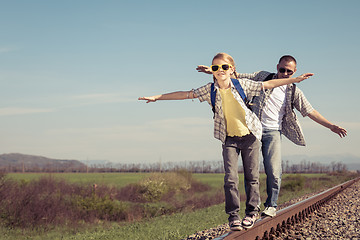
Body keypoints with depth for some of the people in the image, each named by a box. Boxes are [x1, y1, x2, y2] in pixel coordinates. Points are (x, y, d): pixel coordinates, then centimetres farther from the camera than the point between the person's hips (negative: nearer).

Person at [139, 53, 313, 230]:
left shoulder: (242, 84, -7)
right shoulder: (210, 90, -4)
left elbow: (268, 84, -1)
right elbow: (185, 94, -2)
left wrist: (295, 79, -1)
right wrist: (157, 97, -3)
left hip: (250, 135, 0)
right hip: (229, 139, 0)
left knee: (251, 176, 5)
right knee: (231, 177, -8)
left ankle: (252, 211, 20)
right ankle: (233, 215, 1)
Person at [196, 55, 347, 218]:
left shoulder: (294, 92, 9)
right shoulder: (263, 77, 10)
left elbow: (310, 112, 9)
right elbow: (237, 77, 12)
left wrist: (331, 126, 1)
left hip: (273, 132, -1)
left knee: (273, 171, -12)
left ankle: (271, 205, 5)